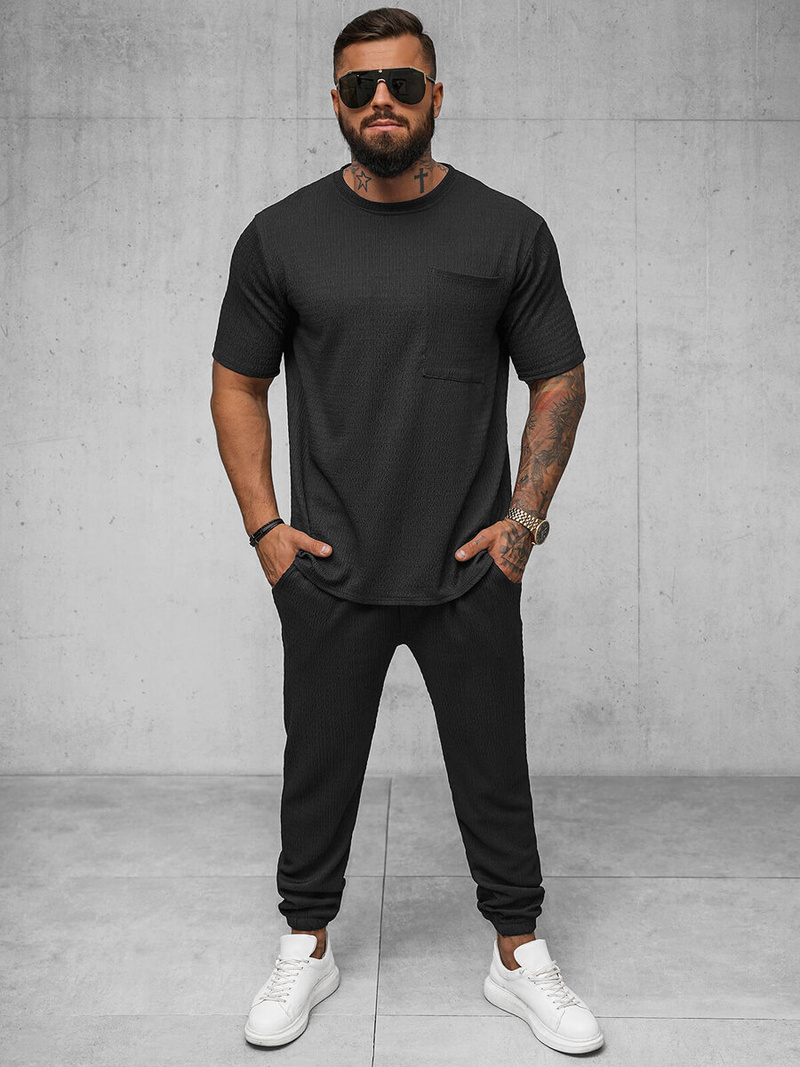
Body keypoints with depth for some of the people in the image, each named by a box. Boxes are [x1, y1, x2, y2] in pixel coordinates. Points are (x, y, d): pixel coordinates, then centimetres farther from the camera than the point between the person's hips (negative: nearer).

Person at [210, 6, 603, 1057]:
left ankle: (521, 958, 32)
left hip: (472, 576, 0)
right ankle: (308, 949, 35)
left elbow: (559, 381, 6)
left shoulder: (510, 232, 0)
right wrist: (264, 525, -2)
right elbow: (238, 385, 7)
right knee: (319, 770, 14)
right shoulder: (281, 237, 1)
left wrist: (527, 516, -3)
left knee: (495, 774, 11)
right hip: (328, 577, 1)